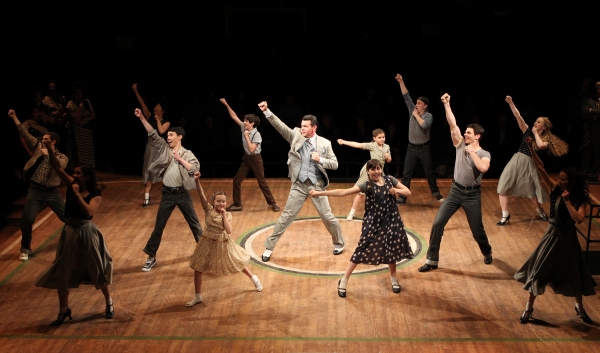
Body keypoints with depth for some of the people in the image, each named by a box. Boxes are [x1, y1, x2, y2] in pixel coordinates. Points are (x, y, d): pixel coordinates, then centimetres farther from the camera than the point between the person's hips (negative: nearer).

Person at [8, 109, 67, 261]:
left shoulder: (62, 157, -1)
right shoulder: (38, 148, 6)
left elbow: (59, 166, -23)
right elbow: (25, 133, 2)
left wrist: (49, 154, -24)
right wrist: (14, 118, -3)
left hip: (52, 191, -1)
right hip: (34, 190, 2)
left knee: (67, 216, 4)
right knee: (26, 219, -5)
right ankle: (25, 249, 11)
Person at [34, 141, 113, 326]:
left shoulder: (95, 194, -12)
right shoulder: (71, 185, -1)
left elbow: (89, 212, -28)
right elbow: (57, 168, -8)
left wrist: (77, 194, -26)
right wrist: (50, 150, -22)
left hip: (86, 233, -4)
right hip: (69, 233, 4)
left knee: (97, 270, 9)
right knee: (61, 273, 7)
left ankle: (109, 304, 31)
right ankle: (64, 310, 23)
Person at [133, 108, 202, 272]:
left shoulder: (187, 154, -2)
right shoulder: (164, 149, 3)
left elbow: (196, 169, -14)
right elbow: (153, 134, -3)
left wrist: (180, 160, -16)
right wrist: (141, 118, -10)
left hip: (182, 193, -2)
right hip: (167, 194, 2)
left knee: (194, 223, 11)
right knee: (159, 226, 5)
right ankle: (151, 257, 14)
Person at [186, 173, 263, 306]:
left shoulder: (227, 214, -10)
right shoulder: (208, 209, -12)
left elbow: (229, 230, -24)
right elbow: (201, 195, -27)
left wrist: (224, 215, -23)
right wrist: (197, 181, -41)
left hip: (223, 244, 0)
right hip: (208, 243, 0)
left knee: (237, 263, 15)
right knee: (198, 269, 2)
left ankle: (254, 278, 42)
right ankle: (198, 297, 18)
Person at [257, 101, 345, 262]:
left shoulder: (324, 143, -3)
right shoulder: (296, 136, -1)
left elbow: (335, 164, -1)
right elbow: (280, 125, -11)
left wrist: (320, 160, -18)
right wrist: (266, 111, -21)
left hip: (317, 185, 0)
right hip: (299, 185, 0)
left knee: (328, 216, 7)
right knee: (286, 216, 2)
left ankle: (339, 243, 30)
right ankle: (269, 247, 11)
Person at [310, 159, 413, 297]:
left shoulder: (390, 180, 0)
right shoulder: (367, 185, -13)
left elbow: (408, 192, 8)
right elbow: (343, 192, -20)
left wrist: (397, 190, -14)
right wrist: (320, 193, -27)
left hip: (390, 220, 3)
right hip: (373, 222, -3)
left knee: (391, 249, 12)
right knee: (362, 250, -2)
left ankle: (394, 279, 35)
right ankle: (344, 281, 9)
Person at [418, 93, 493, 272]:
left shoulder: (485, 154, -7)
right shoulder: (460, 145, 1)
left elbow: (483, 168, -30)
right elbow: (453, 125, -7)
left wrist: (472, 152, -22)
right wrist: (446, 105, -13)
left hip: (472, 194, -3)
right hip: (455, 191, 3)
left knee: (477, 229, 7)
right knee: (438, 223, -5)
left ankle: (487, 253, 40)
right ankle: (432, 260, 3)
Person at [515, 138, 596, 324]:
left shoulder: (580, 199, -10)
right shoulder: (555, 190, -8)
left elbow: (579, 219, -25)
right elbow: (540, 169, -17)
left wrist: (567, 201, -27)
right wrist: (531, 149, -25)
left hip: (568, 238, -1)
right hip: (552, 235, 1)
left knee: (573, 274, 13)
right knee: (538, 271, 5)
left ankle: (580, 307, 37)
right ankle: (529, 309, 19)